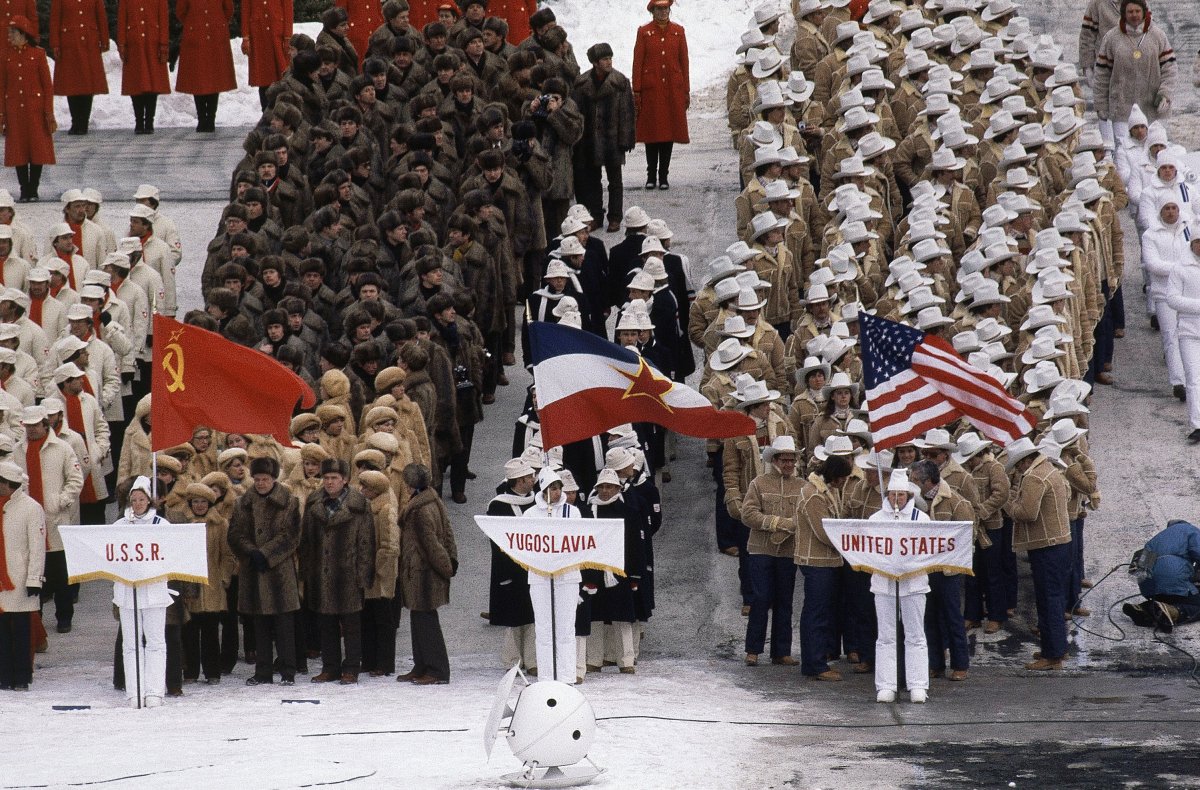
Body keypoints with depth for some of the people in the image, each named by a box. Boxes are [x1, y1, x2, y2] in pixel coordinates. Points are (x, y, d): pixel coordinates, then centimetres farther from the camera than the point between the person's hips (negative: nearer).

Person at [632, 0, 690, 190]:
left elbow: (684, 61, 9)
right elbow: (638, 62, 1)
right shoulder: (644, 32, 2)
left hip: (673, 89, 2)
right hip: (651, 89, -2)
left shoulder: (678, 31, 8)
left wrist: (686, 91, 6)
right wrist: (636, 91, -4)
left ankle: (664, 176, 9)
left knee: (669, 132, 3)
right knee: (651, 132, 1)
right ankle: (651, 176, 9)